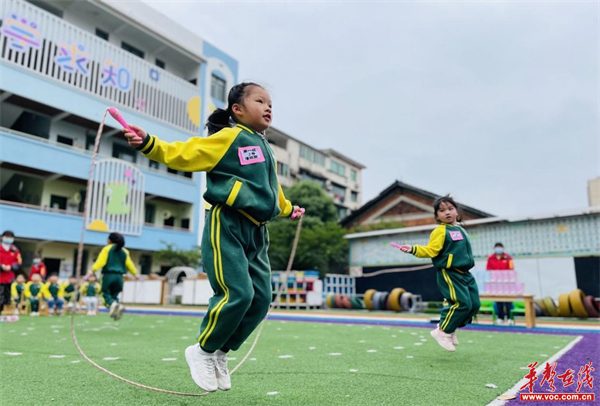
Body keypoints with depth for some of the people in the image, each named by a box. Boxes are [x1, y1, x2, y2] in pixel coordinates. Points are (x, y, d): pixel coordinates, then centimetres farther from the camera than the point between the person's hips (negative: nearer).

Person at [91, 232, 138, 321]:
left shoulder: (107, 249, 2)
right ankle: (119, 306, -18)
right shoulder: (124, 251, 14)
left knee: (106, 294, 2)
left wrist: (92, 270, -15)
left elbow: (101, 261, -10)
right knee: (114, 295, 12)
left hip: (108, 275, -4)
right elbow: (129, 264, 14)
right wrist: (135, 273, 24)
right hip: (119, 276, 4)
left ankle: (112, 304, -30)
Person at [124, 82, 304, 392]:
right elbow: (182, 154, -9)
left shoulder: (265, 150, 20)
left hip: (257, 233, 8)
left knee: (261, 299, 3)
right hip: (227, 227, -8)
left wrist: (287, 209, 49)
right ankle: (202, 350, 11)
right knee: (237, 293, -15)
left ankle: (221, 353, 21)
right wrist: (147, 143, -25)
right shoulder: (227, 138, -3)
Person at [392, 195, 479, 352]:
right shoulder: (440, 231, -9)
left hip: (465, 273, 8)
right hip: (449, 273, -8)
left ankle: (450, 328, 22)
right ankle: (443, 331, 1)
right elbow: (431, 250, -19)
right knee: (462, 303, -16)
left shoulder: (461, 230, 14)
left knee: (475, 304, 7)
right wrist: (414, 250, -33)